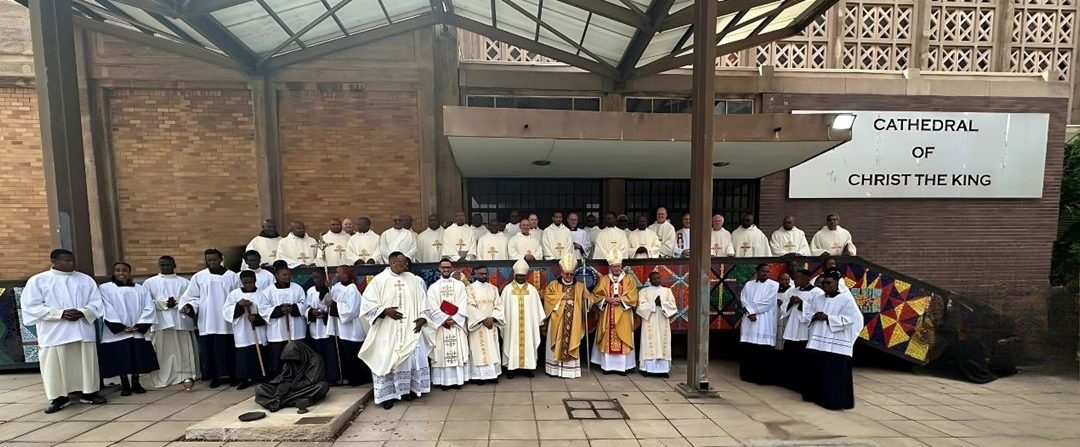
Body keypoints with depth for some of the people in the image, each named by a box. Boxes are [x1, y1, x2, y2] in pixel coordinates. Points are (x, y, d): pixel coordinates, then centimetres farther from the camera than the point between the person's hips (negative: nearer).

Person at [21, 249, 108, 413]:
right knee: (55, 365, 2)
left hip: (83, 330, 2)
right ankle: (59, 397, 14)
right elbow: (31, 306, -4)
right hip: (54, 332, -1)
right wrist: (60, 313, -16)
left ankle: (88, 393, 15)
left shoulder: (85, 279, 8)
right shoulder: (37, 281, 2)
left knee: (86, 362, 5)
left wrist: (82, 312, -15)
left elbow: (96, 302, 5)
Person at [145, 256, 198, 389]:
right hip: (161, 322, 0)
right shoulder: (150, 282, 10)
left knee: (184, 350, 0)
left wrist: (178, 303, -13)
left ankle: (187, 375, 3)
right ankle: (163, 378, 5)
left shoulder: (184, 282, 11)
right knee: (164, 351, -1)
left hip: (182, 321, 0)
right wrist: (164, 303, -14)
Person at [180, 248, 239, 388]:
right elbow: (192, 297, 5)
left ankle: (232, 375, 16)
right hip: (207, 322, 1)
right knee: (209, 350, 3)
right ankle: (215, 376, 15)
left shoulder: (232, 276, 4)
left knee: (228, 349, 5)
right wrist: (188, 307, -13)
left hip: (227, 322, -1)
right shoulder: (198, 277, 4)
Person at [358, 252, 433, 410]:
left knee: (411, 359, 8)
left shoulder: (413, 279, 6)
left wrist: (422, 317, -5)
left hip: (410, 329, 4)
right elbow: (367, 303, -6)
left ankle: (407, 389, 22)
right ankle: (387, 394, 11)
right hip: (388, 330, -3)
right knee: (387, 360, 1)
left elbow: (422, 301, 9)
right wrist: (385, 311, -17)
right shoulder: (379, 280, -5)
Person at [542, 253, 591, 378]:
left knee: (572, 344, 5)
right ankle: (555, 369, 14)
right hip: (557, 322, -1)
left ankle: (571, 369, 14)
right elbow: (548, 298, -12)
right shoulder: (553, 285, 1)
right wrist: (562, 297, -16)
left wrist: (586, 297, -22)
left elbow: (589, 301, -1)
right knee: (557, 345, 4)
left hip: (574, 323, 1)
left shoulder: (580, 286, 5)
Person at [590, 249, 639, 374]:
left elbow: (633, 298, -3)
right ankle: (607, 365, 9)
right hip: (607, 316, 1)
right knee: (608, 339, 0)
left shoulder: (628, 280, 5)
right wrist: (607, 299, -13)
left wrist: (620, 300, -15)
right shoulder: (603, 280, 6)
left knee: (623, 339, -1)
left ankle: (622, 366, 7)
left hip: (623, 317, 0)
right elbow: (596, 296, 3)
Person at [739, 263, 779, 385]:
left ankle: (763, 377, 4)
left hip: (764, 322, -3)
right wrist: (750, 312, -13)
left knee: (763, 351, -5)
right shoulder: (748, 284, 12)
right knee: (747, 349, 4)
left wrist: (753, 310, -7)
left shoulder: (773, 285, 2)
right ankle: (748, 375, 14)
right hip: (749, 320, 3)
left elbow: (767, 302, -7)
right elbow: (743, 299, 2)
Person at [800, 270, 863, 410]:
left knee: (835, 376, -3)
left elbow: (849, 319, -12)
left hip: (836, 345, -6)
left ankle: (836, 401, 7)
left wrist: (827, 318, -17)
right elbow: (805, 315, 14)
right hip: (816, 343, 6)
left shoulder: (846, 299, -3)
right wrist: (814, 317, -7)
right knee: (815, 372, 10)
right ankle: (816, 396, 23)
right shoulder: (817, 299, 14)